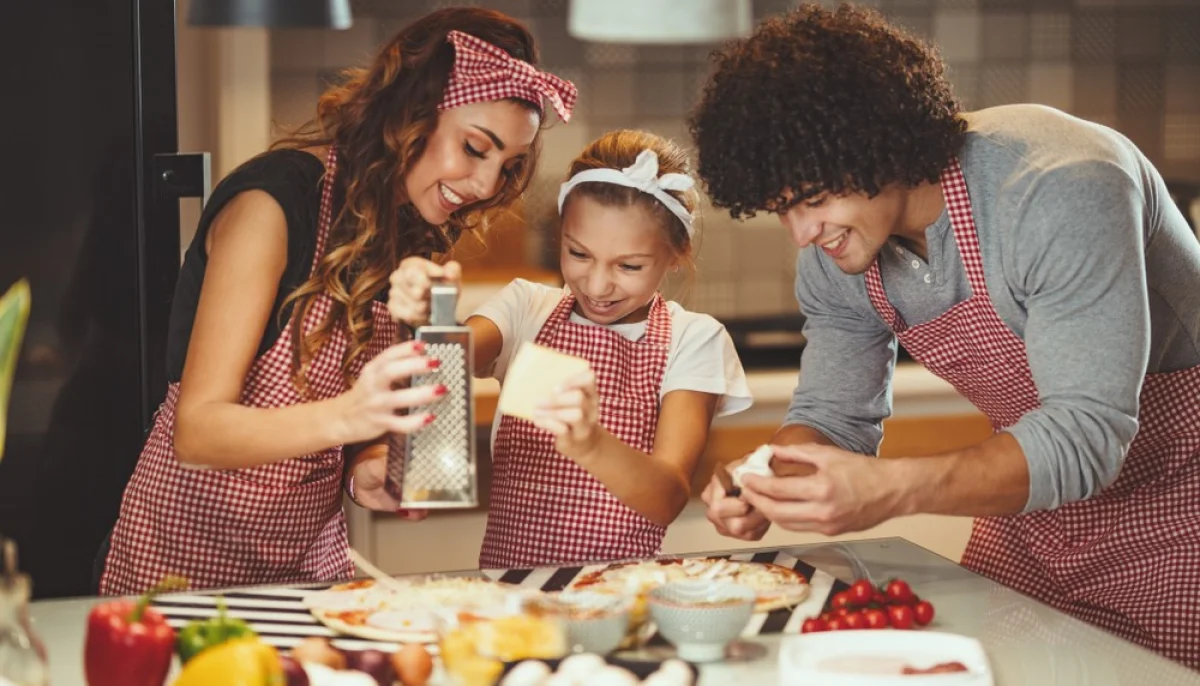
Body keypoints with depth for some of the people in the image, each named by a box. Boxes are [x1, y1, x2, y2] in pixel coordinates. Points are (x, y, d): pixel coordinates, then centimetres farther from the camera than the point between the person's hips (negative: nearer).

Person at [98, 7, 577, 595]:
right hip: (190, 550, -6)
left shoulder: (412, 237, 7)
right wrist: (343, 417, -35)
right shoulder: (273, 199, -14)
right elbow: (196, 431, -20)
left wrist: (369, 474, -10)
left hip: (310, 550, 6)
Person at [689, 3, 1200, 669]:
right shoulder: (830, 260, -8)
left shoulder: (1059, 192, -32)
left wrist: (894, 489, -47)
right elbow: (831, 414, 2)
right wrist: (767, 492, -21)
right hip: (1037, 508, 6)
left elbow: (1085, 435, -35)